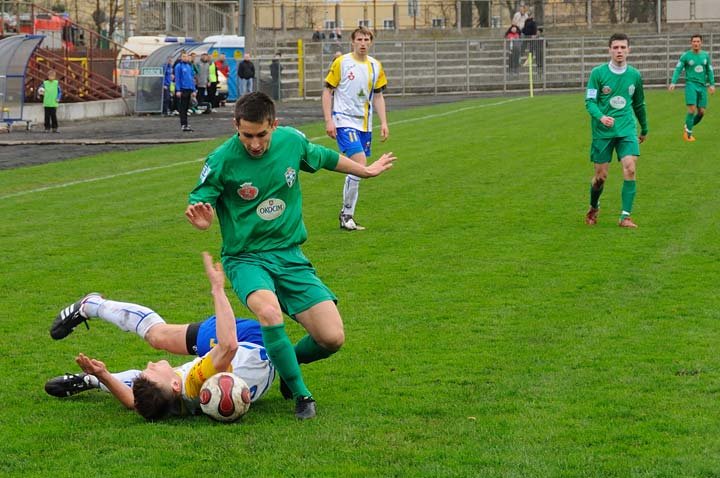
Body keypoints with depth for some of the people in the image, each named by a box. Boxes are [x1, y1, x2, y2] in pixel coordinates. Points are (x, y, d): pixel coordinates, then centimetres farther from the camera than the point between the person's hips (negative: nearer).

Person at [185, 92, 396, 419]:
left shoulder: (292, 141, -3)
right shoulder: (222, 161, -15)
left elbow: (324, 157, 19)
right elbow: (197, 202, -5)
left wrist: (366, 171, 33)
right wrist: (201, 218, -29)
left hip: (290, 256, 4)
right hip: (245, 257, -4)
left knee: (332, 338, -10)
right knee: (269, 312, -37)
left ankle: (287, 360, 24)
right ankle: (300, 394, -18)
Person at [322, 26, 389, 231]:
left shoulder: (376, 66, 9)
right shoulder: (341, 63, -6)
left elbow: (378, 96, 16)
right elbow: (327, 91, -3)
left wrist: (383, 122, 7)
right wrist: (328, 120, -11)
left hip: (364, 124, 6)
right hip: (344, 121, -6)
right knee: (359, 164, -19)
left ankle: (346, 214, 17)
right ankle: (347, 215, -9)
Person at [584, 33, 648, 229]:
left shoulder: (635, 75, 5)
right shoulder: (598, 73, -5)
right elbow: (590, 101, -6)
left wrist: (644, 130, 27)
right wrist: (601, 117, -25)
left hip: (626, 130, 2)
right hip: (602, 131, -2)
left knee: (630, 168, -16)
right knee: (601, 175, 3)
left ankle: (625, 216, -11)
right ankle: (593, 208, 33)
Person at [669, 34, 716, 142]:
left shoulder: (705, 55, 10)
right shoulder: (686, 56, -2)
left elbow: (709, 71, 16)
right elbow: (678, 69, -4)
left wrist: (712, 84, 8)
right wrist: (673, 82, -16)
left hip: (702, 86, 4)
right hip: (691, 84, -4)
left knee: (701, 112, 1)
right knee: (692, 109, -15)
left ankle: (687, 127, 24)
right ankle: (688, 133, -4)